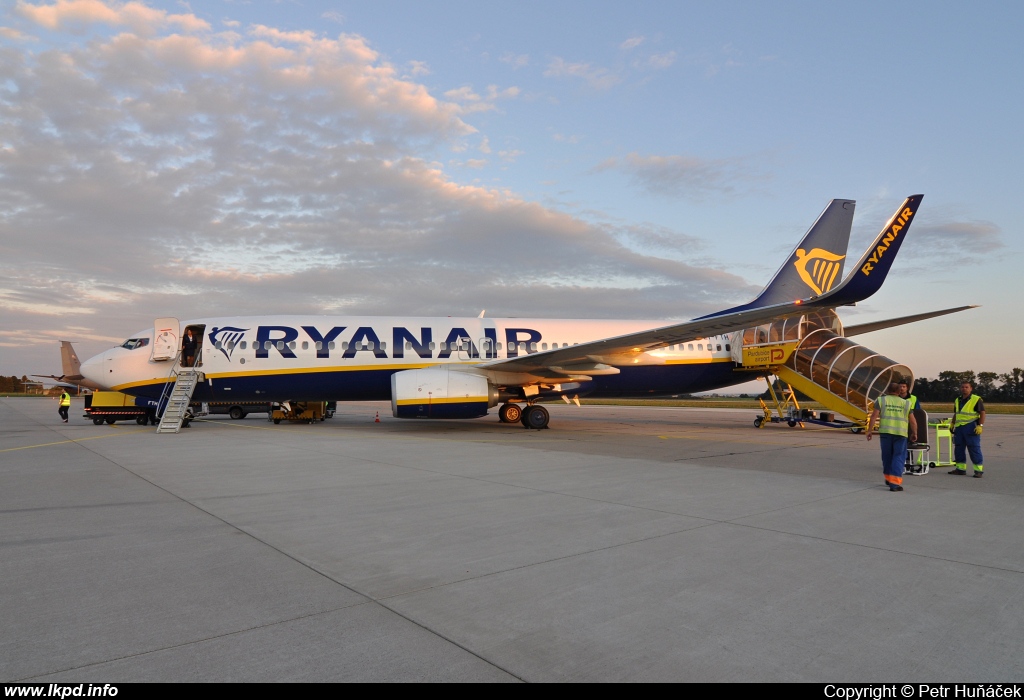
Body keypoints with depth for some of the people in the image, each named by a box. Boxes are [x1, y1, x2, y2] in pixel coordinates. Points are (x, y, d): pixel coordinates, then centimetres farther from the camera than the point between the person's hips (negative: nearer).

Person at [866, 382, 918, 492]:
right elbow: (912, 421, 10)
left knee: (887, 456, 14)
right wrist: (914, 434, 21)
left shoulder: (881, 400, 8)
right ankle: (895, 483, -6)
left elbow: (874, 416, -1)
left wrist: (869, 431, 1)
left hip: (885, 432, 0)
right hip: (900, 433, 0)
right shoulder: (906, 403, 12)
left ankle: (888, 478, 28)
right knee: (899, 457, 2)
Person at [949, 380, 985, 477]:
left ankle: (979, 470, 0)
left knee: (974, 449, -5)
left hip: (971, 428, -7)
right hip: (959, 427, 7)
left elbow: (982, 413, -9)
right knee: (958, 448, 9)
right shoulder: (957, 400, 16)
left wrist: (980, 426, -17)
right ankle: (960, 468, 17)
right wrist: (952, 424, 21)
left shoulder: (976, 399, -5)